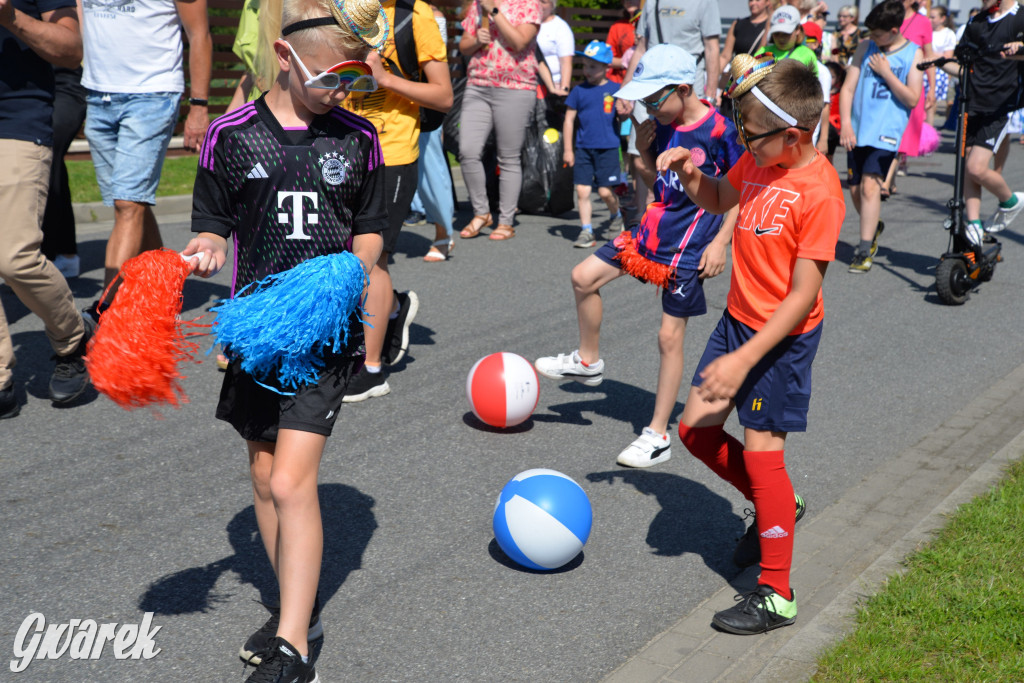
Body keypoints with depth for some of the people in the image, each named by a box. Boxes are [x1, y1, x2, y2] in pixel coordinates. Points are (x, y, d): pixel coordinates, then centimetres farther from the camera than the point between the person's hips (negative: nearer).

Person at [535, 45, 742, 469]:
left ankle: (657, 436, 6)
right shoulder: (664, 124, 3)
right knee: (583, 277, 4)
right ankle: (588, 361, 27)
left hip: (688, 246, -7)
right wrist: (643, 151, -5)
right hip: (652, 230, 7)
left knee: (670, 335, -3)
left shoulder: (718, 130, -16)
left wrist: (720, 242, -15)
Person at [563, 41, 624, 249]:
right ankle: (586, 230, 8)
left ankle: (615, 216, 27)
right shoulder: (579, 91, 4)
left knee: (605, 191, -3)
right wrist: (568, 149, 5)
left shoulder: (615, 89, 1)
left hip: (608, 148, -2)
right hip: (583, 148, 2)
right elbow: (569, 120, 7)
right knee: (582, 191, -2)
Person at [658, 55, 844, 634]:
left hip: (784, 337, -8)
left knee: (762, 450, -4)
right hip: (738, 319, 8)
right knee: (695, 429, 11)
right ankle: (777, 508, 34)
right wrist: (690, 174, -1)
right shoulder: (759, 161, 0)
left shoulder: (820, 191, -23)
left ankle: (776, 596, 9)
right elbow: (720, 200, 22)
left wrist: (745, 359, -26)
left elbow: (803, 295, -24)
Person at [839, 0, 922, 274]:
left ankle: (865, 251, -12)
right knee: (855, 190, 8)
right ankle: (874, 227, 38)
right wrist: (846, 124, -6)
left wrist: (885, 72, -12)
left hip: (887, 131, -4)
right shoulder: (865, 47, 7)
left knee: (870, 185, -17)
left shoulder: (913, 53, -1)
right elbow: (848, 88, 5)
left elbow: (912, 99, -6)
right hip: (857, 130, 4)